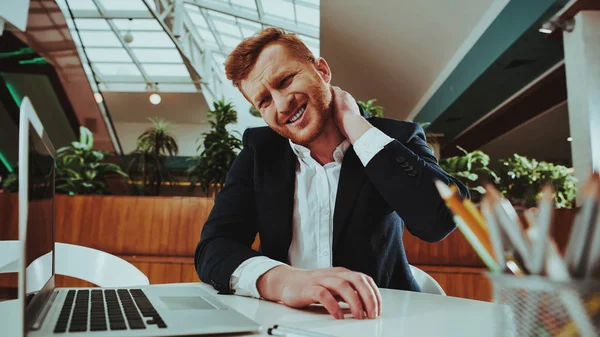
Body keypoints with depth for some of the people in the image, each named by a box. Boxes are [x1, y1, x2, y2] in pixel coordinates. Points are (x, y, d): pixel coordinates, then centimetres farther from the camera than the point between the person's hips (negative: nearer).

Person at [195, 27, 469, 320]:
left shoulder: (394, 138, -4)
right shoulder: (259, 150, 0)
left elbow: (439, 219, -20)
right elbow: (213, 248, -10)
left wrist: (356, 127, -15)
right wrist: (281, 280, -30)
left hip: (380, 318, -1)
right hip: (283, 320, 2)